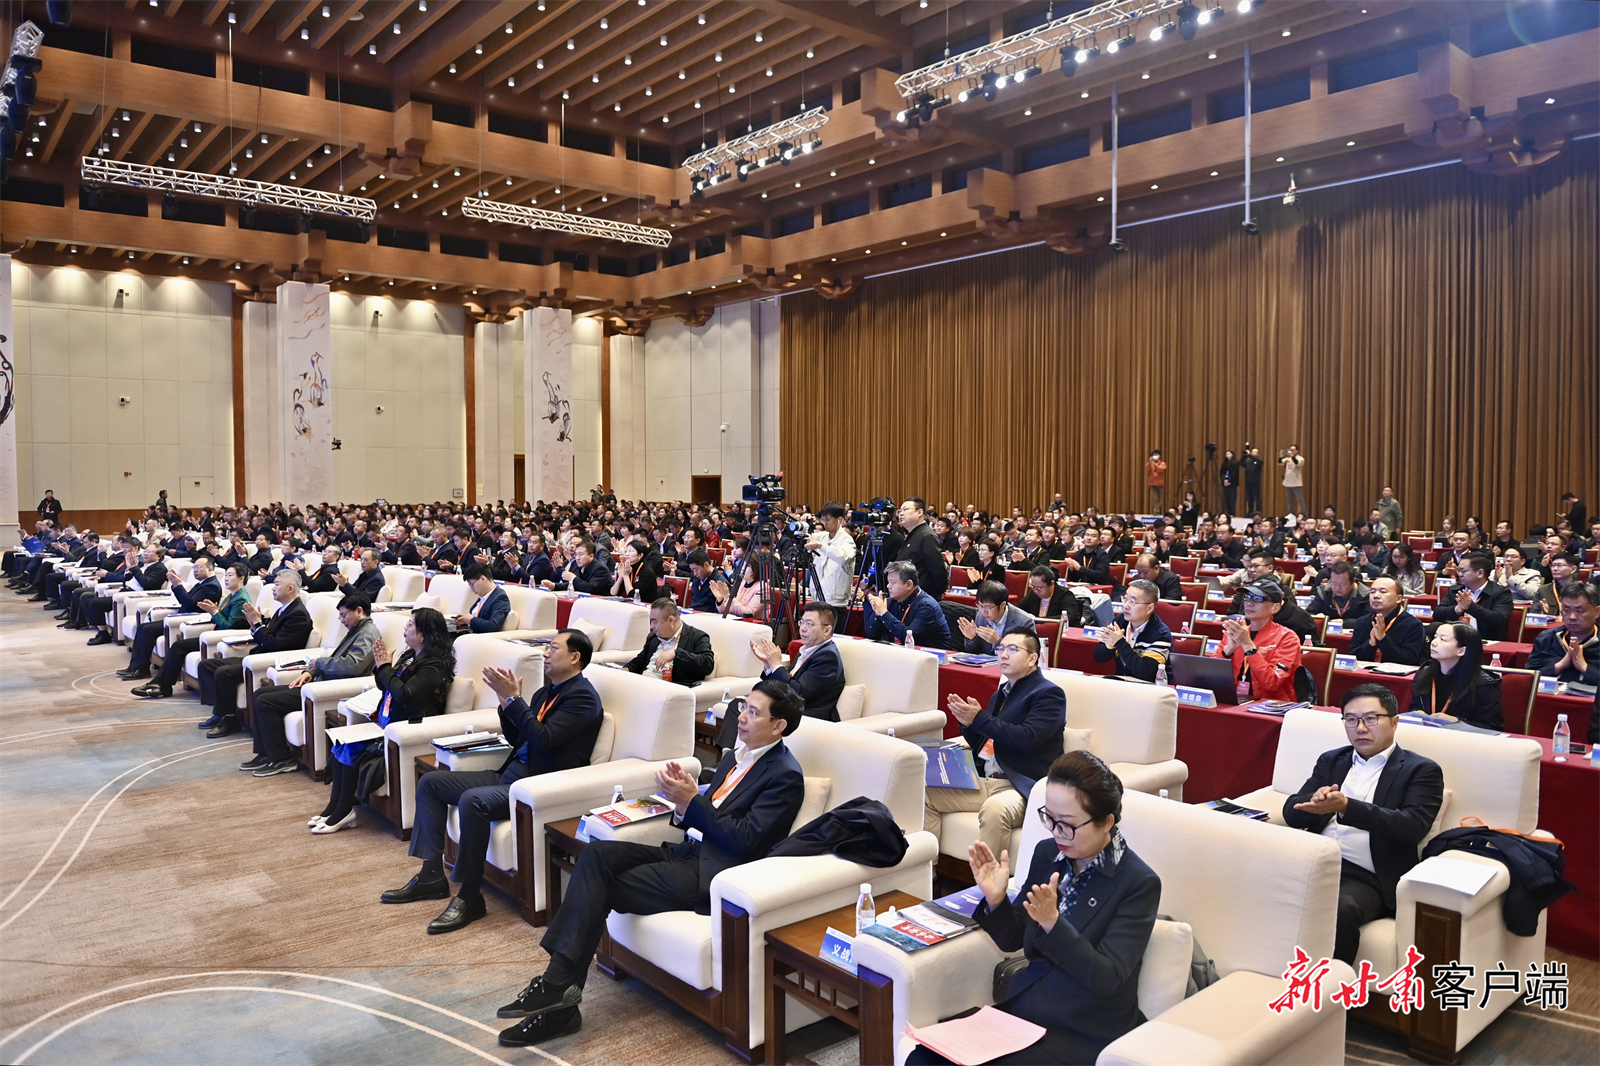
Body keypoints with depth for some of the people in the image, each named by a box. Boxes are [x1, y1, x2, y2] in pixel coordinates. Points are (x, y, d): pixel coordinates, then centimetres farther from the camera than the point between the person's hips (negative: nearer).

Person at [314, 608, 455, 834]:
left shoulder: (434, 665, -17)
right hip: (387, 723, 10)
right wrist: (381, 666, 1)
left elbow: (405, 695, -27)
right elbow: (385, 687, 20)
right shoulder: (411, 655, 12)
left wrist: (385, 668, -16)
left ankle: (344, 811, -6)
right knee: (342, 742, -6)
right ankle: (334, 805, -2)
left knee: (352, 748, -19)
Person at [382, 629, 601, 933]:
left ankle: (470, 896, -17)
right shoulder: (547, 691, 17)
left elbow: (543, 739, -23)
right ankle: (432, 875, 10)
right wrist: (506, 701, 3)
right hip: (510, 774, 10)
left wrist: (513, 698, -19)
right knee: (430, 782, 6)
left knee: (473, 801, -33)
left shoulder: (582, 697, -12)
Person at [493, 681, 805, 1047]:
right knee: (597, 853, -12)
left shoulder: (785, 776, -10)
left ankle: (559, 986, -7)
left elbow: (745, 839, -17)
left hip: (711, 873, -8)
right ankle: (559, 984, -16)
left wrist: (691, 800, -16)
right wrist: (684, 794, -4)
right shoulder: (736, 756, 17)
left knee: (600, 888, -15)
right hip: (687, 851, 9)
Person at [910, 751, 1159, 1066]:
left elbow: (1107, 979, -18)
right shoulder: (1046, 853, 2)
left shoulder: (1139, 883, -13)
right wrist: (996, 899, -11)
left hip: (1086, 1033, -5)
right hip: (1026, 1007, 5)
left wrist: (1052, 922, -31)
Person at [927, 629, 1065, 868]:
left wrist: (980, 719, -15)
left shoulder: (1049, 693, -3)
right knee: (926, 793, -4)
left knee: (994, 809, -38)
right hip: (984, 781, 8)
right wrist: (968, 723, 0)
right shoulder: (1001, 694, 20)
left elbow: (1027, 738, -19)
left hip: (1022, 786, -8)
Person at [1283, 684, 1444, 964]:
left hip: (1367, 878, -4)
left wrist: (1346, 807, -22)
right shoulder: (1331, 760, 21)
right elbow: (1293, 813, 13)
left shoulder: (1421, 770, 8)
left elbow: (1413, 827, -10)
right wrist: (1315, 803, -12)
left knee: (1340, 911, -36)